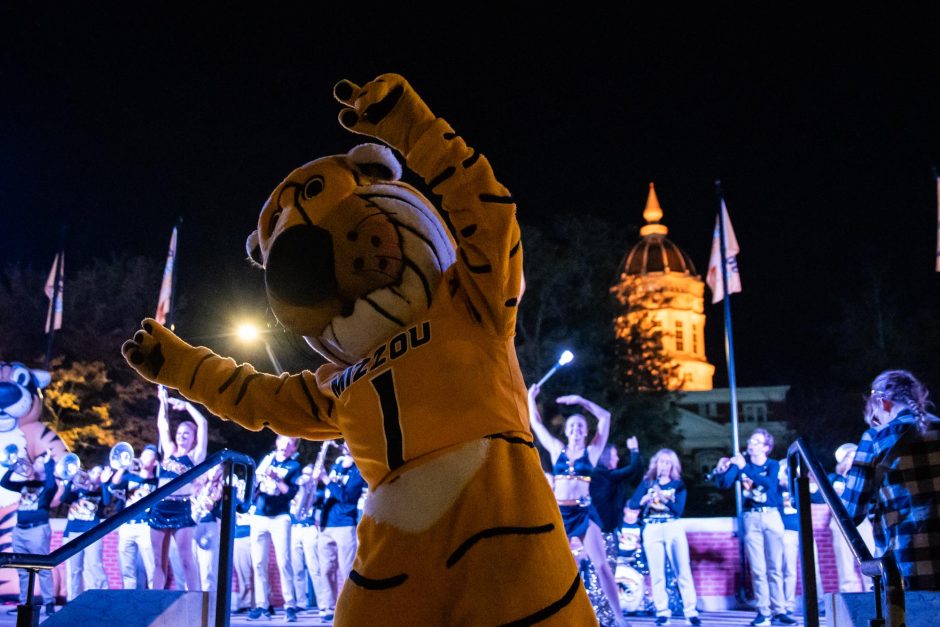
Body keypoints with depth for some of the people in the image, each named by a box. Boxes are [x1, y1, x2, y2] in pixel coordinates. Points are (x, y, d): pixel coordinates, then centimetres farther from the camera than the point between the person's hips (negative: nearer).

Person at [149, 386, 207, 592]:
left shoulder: (195, 456, 4)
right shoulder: (169, 451, 16)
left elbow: (203, 424, -2)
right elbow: (161, 424, 20)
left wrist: (185, 405, 4)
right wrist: (164, 401, 19)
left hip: (181, 509, -5)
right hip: (159, 508, 5)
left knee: (186, 559, -6)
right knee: (159, 561, 6)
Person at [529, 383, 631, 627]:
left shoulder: (591, 451, 6)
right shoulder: (556, 449, 10)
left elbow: (605, 417, 3)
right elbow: (536, 423, 16)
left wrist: (581, 401, 2)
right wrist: (531, 398, 18)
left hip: (584, 512, -2)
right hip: (558, 512, 2)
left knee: (601, 564, -6)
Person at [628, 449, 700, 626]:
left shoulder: (678, 484, 10)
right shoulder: (647, 482, 11)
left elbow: (679, 509, -4)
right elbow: (632, 505, -1)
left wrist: (663, 498, -19)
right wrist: (646, 499, -20)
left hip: (674, 529, -1)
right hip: (652, 530, 1)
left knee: (683, 571, -6)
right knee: (657, 574, -2)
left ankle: (690, 611, -3)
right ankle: (662, 612, 2)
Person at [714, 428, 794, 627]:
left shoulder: (773, 465, 5)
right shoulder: (741, 463, 8)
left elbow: (769, 483, -16)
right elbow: (724, 484, -2)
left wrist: (745, 468, -22)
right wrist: (721, 471, -23)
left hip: (772, 516, -1)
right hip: (751, 518, 1)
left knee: (775, 568, 0)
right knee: (758, 569, -2)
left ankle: (779, 611, 3)